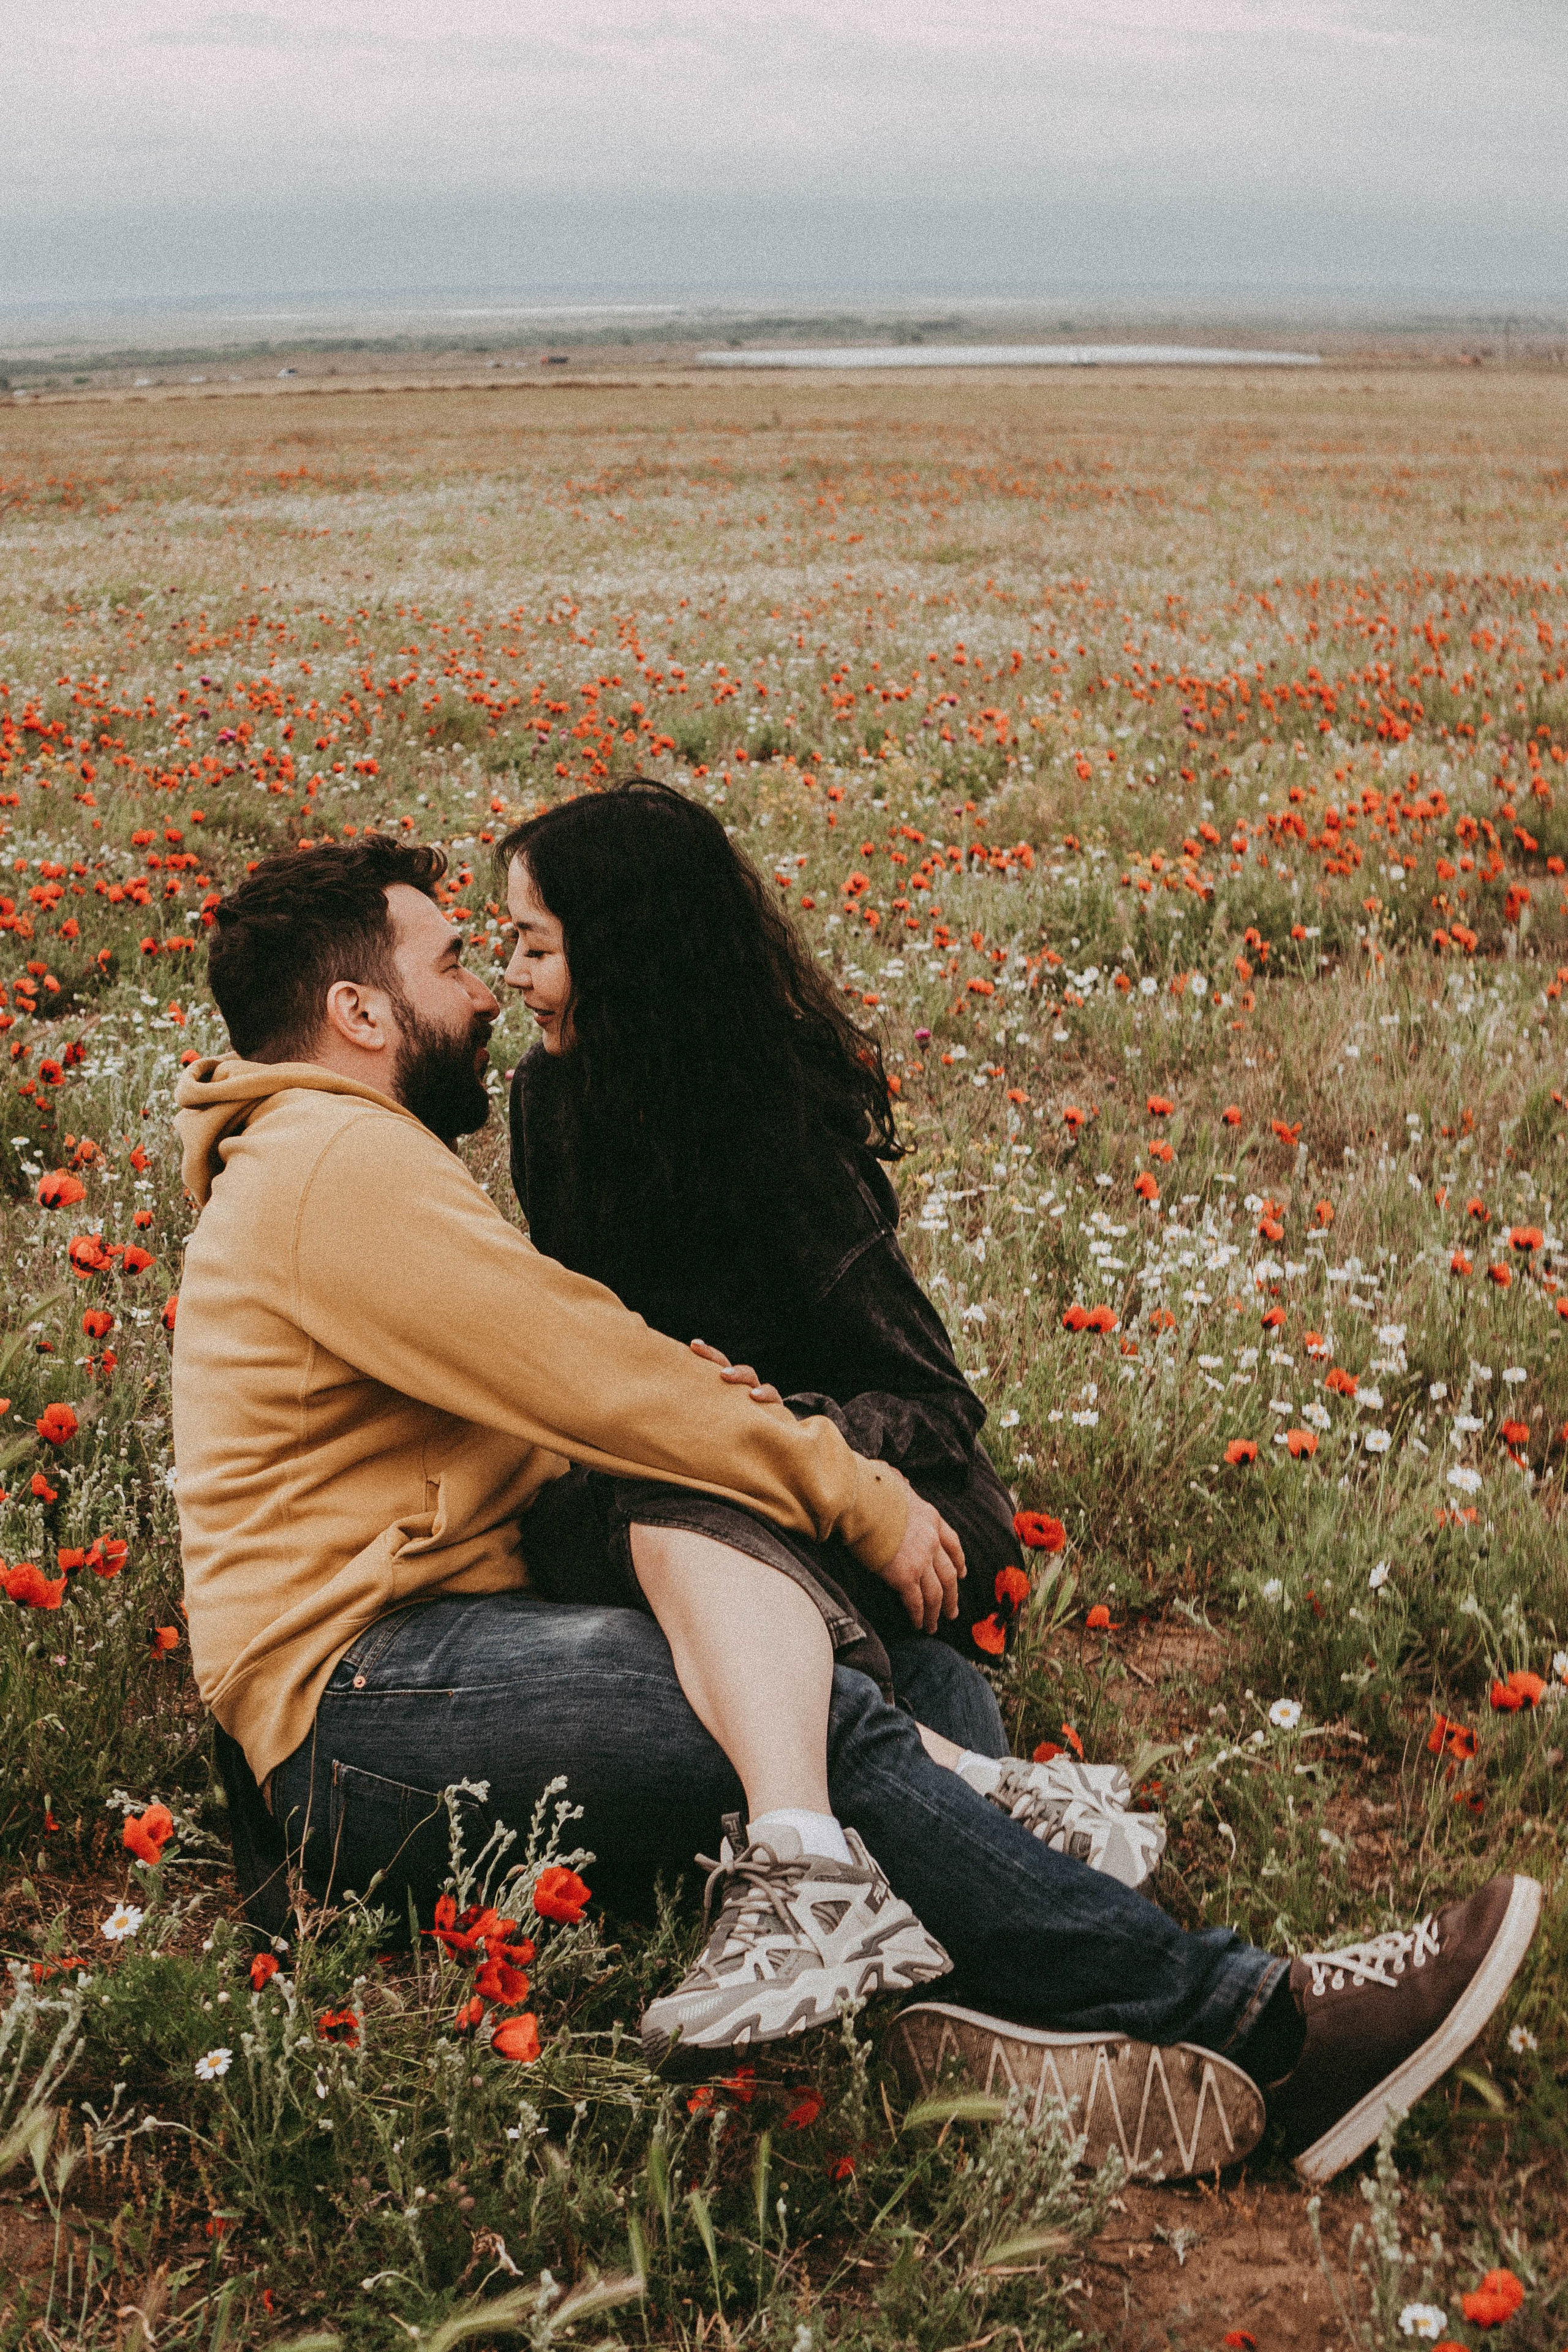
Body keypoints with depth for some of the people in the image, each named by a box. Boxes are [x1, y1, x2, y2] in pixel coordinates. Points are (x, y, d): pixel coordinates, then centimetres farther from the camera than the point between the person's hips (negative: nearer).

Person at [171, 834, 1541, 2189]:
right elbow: (596, 1378, -15)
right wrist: (856, 1492, -6)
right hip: (360, 1707, -11)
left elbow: (546, 1393, 21)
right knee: (819, 1720, -28)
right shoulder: (337, 1166, -10)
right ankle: (1260, 2026, -27)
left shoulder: (336, 1164, 26)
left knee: (926, 1682, -3)